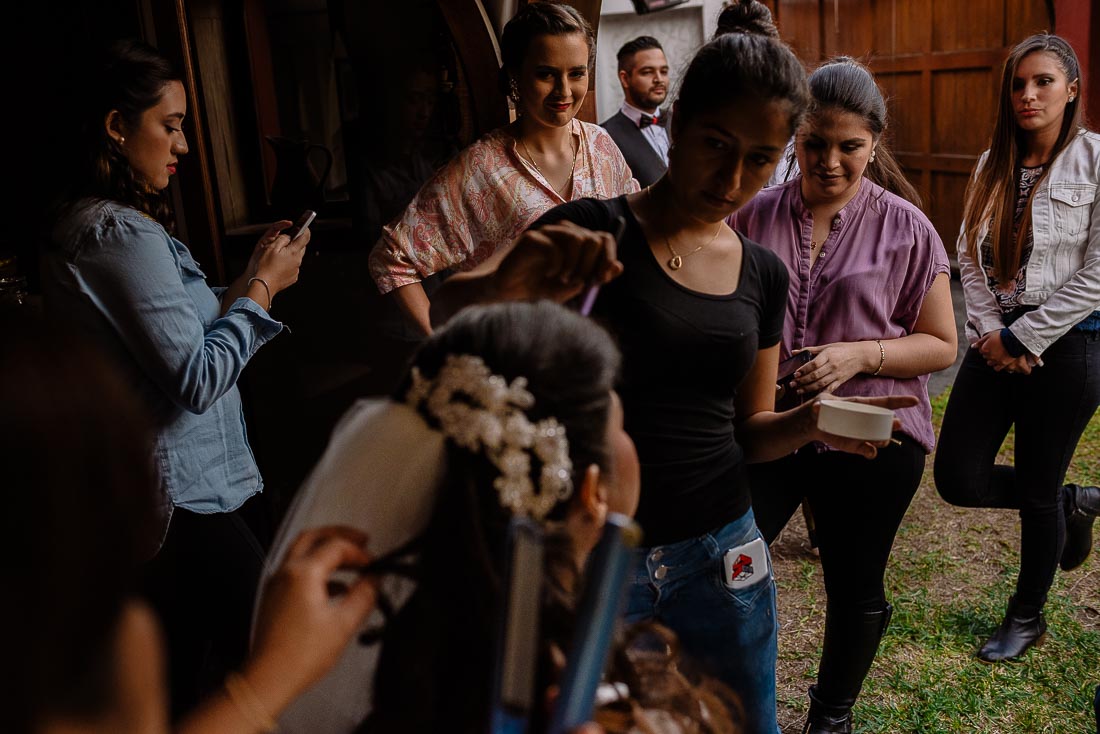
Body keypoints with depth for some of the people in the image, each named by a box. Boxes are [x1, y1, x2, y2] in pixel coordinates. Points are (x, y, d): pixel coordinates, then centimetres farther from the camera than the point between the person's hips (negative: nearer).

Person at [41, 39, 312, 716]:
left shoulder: (82, 225, 12)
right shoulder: (125, 235, -20)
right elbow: (196, 380, -22)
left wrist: (246, 282, 9)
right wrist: (263, 288, -12)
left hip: (136, 496, 10)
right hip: (179, 500, -10)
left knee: (169, 681, 21)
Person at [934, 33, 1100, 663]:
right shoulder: (993, 166, 8)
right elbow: (971, 257, 7)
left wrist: (1020, 338, -13)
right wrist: (990, 331, -7)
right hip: (998, 341, 5)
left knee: (1038, 489, 7)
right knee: (959, 479, 1)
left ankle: (1028, 616, 32)